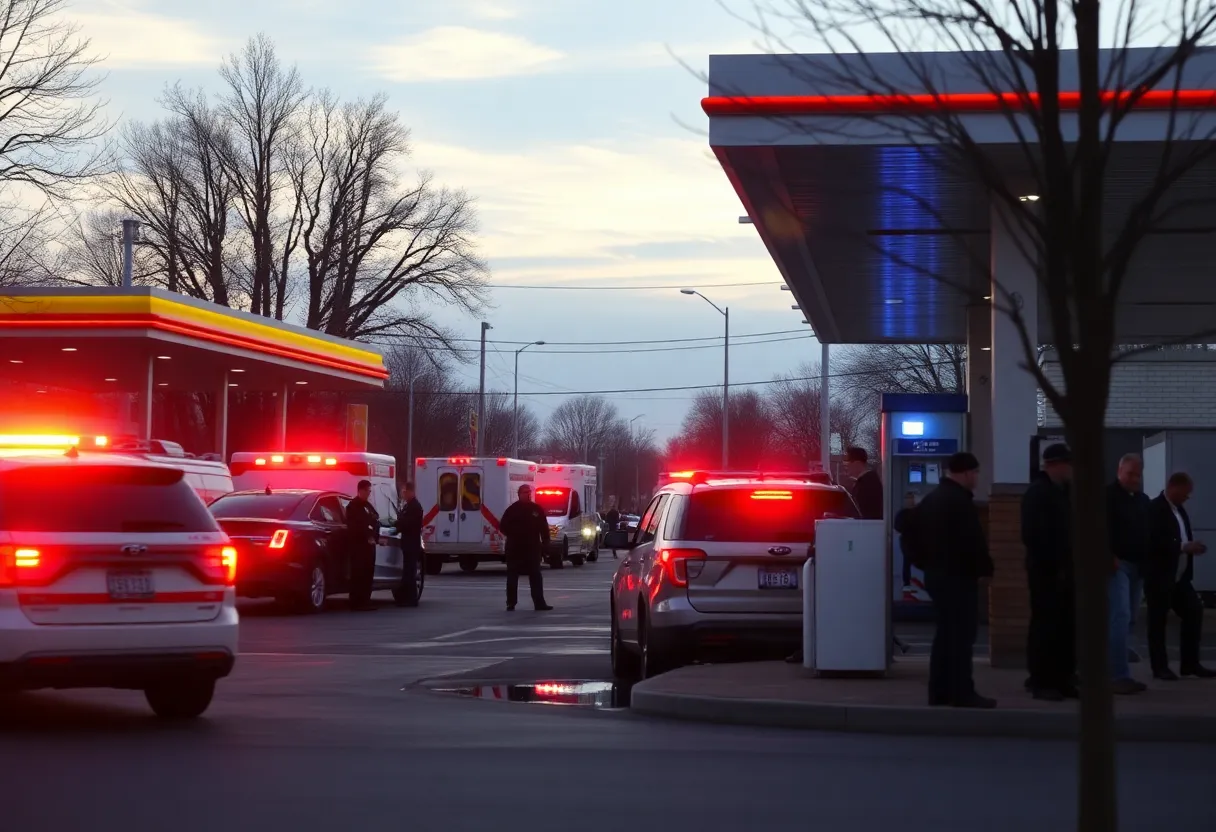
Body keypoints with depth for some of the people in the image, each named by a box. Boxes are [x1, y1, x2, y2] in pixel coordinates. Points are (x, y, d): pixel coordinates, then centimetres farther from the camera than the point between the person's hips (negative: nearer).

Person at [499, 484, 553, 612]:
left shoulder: (536, 509, 7)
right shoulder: (512, 509, -1)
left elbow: (544, 528, 8)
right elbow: (503, 526, 0)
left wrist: (545, 544, 2)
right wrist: (513, 535, -9)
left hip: (532, 548, 2)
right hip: (515, 548, -2)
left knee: (535, 576, 3)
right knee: (512, 576, 2)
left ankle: (539, 602, 5)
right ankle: (511, 603, 8)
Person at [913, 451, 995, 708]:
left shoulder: (932, 498, 13)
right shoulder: (960, 501, -18)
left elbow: (910, 525, 20)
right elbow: (974, 540, -22)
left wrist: (927, 558, 22)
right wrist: (985, 568, -9)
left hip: (935, 572, 10)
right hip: (958, 575, -10)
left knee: (945, 631, 15)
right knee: (962, 634, -6)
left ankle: (939, 691, 16)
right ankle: (963, 694, -6)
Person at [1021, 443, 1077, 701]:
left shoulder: (1061, 492, 18)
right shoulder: (1037, 493, -10)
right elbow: (1034, 535, -18)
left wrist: (1068, 566, 9)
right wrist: (1052, 567, -20)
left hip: (1064, 570, 9)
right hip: (1047, 572, -9)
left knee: (1066, 626, 8)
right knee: (1045, 626, -5)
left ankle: (1062, 679, 14)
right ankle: (1041, 682, -2)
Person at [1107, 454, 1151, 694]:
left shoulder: (1142, 500, 18)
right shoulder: (1107, 496, -7)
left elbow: (1149, 531, 24)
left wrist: (1148, 559, 10)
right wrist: (1109, 556, -23)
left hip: (1136, 565, 8)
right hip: (1116, 564, -8)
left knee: (1127, 620, 10)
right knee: (1120, 617, -15)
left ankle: (1118, 673, 16)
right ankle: (1119, 676, -18)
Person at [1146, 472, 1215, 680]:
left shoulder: (1179, 510, 14)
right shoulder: (1155, 509, -14)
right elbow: (1154, 542, -23)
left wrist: (1191, 547, 3)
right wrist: (1184, 547, -24)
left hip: (1180, 576, 8)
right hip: (1159, 577, -8)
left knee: (1194, 612, 4)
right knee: (1158, 621, 1)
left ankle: (1190, 663, 12)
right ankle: (1160, 667, 8)